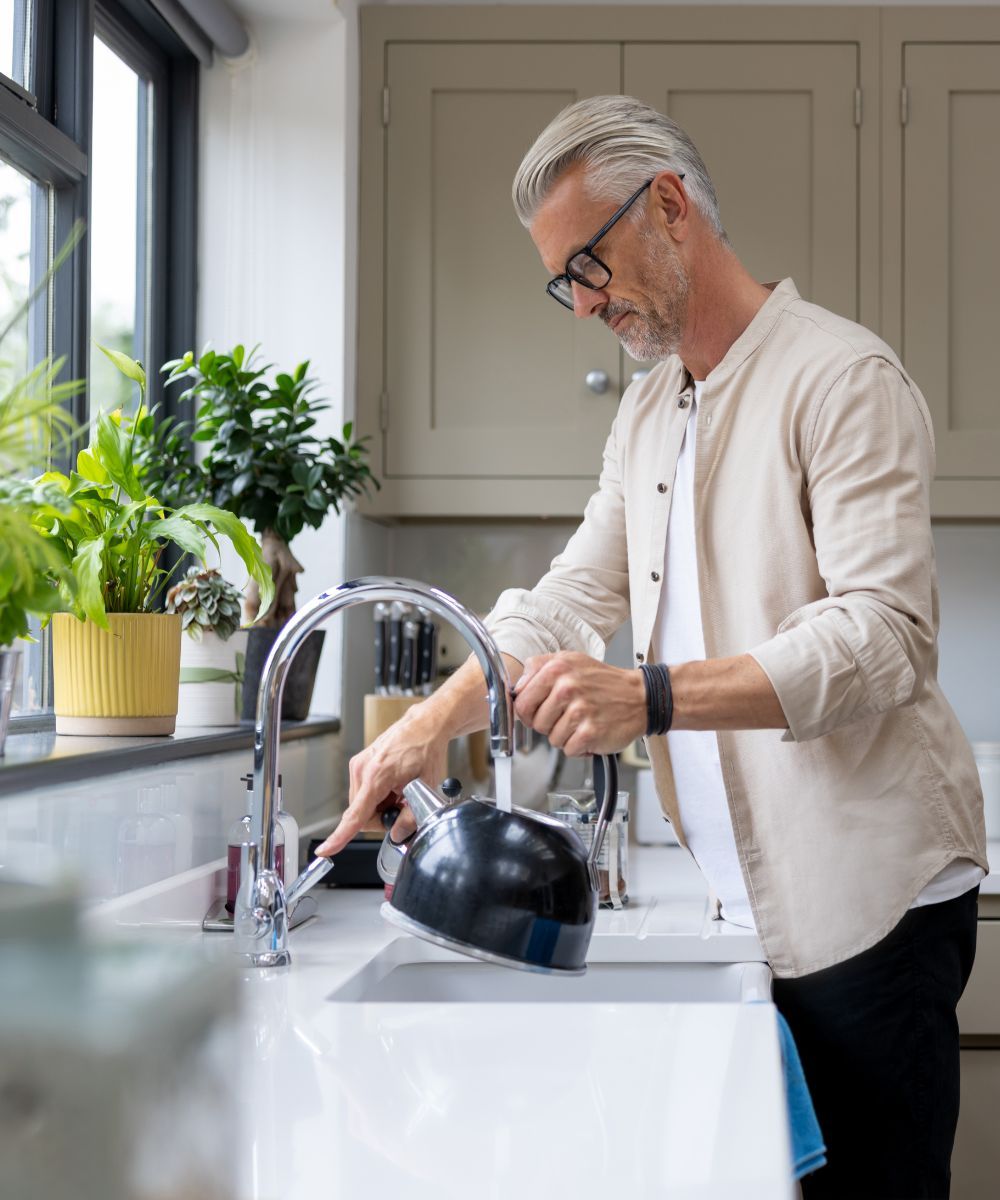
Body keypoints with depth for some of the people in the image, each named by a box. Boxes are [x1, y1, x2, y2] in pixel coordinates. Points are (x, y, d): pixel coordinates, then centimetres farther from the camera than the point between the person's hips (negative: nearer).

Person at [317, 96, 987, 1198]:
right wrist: (439, 718, -1)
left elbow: (886, 635, -21)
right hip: (751, 899, 7)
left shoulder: (843, 379, -11)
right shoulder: (646, 417, 17)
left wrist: (653, 696, -32)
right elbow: (567, 602, 16)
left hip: (867, 894, -7)